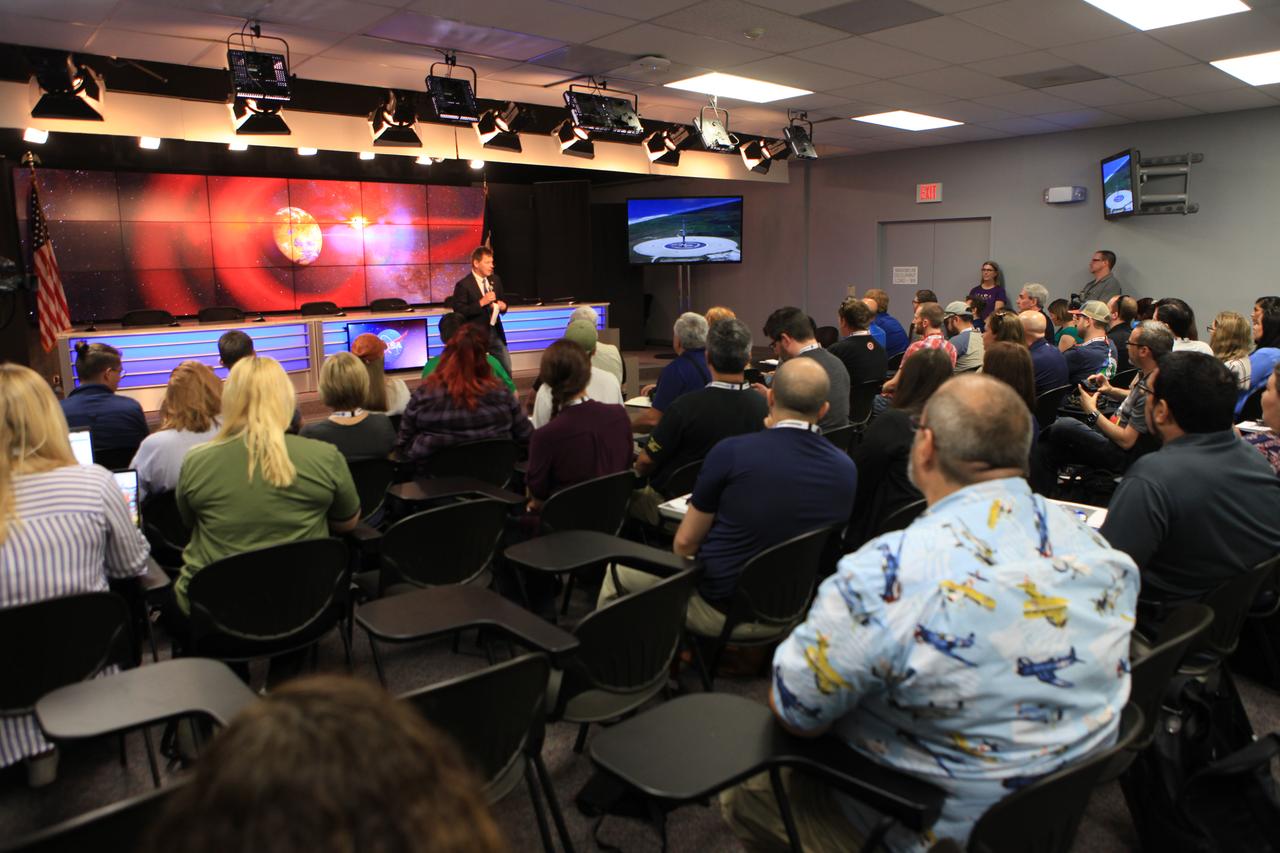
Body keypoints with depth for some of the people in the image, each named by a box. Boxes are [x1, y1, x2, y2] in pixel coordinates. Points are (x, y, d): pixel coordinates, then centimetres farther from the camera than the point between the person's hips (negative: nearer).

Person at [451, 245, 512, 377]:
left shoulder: (495, 280, 8)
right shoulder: (463, 285, -13)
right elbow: (459, 312, -17)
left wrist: (503, 306, -6)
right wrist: (481, 303, -24)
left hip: (496, 333, 6)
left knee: (506, 370, 9)